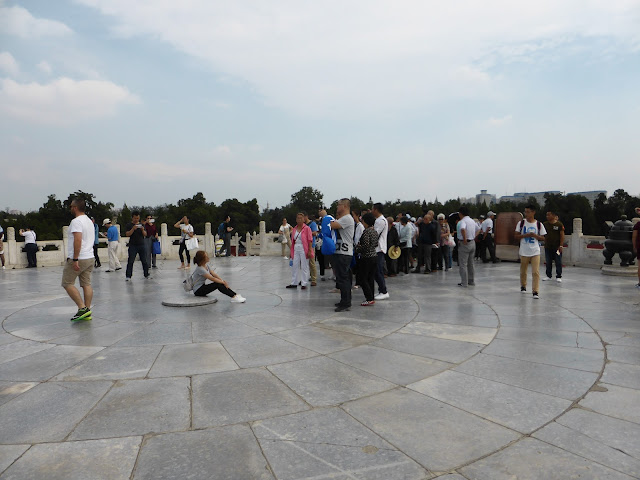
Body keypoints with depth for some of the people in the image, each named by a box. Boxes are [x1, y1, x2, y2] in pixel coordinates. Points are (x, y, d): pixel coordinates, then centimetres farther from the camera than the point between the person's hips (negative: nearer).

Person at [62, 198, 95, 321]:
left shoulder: (76, 221, -13)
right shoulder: (89, 221, 17)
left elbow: (78, 240, -24)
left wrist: (75, 259, -25)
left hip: (78, 259, -9)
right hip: (90, 258, 9)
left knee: (67, 283, 1)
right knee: (87, 284, 7)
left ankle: (82, 308, -6)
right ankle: (87, 311, 8)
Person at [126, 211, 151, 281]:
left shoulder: (141, 224, 12)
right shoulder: (128, 225, 3)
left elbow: (145, 234, 6)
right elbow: (127, 234, -8)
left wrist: (142, 230, -13)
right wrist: (133, 229, -21)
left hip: (141, 245, 3)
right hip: (133, 245, -3)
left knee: (144, 260, 6)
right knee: (130, 261, -7)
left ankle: (146, 274, 16)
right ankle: (128, 276, -4)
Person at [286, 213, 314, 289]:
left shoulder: (307, 228, -6)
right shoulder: (294, 229, 11)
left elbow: (310, 240, -9)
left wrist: (309, 251, -15)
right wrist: (291, 251, 15)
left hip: (303, 249, -6)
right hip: (296, 249, 6)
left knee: (304, 266, 0)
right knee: (295, 265, 9)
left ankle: (304, 284, 8)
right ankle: (294, 283, 18)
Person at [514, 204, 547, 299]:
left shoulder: (539, 224, 0)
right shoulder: (521, 223, 0)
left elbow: (543, 238, 5)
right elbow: (516, 236, -1)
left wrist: (535, 235, -13)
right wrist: (526, 235, -16)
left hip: (535, 252, -1)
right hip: (524, 251, 1)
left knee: (536, 272, -8)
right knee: (523, 271, 14)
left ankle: (535, 292, -6)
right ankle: (523, 286, 36)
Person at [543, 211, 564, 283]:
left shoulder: (559, 224, -7)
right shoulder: (545, 224, 4)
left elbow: (562, 235, -6)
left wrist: (561, 246, -11)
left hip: (557, 247, -3)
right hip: (547, 246, 4)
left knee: (558, 262, 3)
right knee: (548, 262, 11)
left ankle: (559, 276, 13)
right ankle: (548, 275, 23)